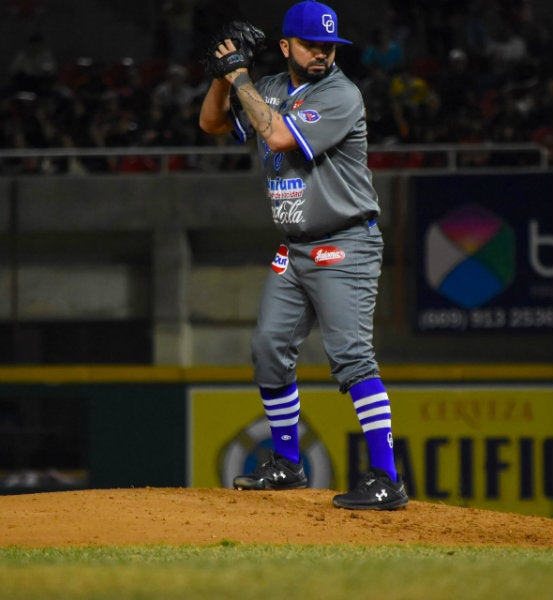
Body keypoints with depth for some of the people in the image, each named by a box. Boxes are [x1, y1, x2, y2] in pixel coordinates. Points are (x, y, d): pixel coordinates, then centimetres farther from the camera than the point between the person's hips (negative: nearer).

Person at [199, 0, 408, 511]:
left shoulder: (341, 96, -14)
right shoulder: (270, 90, 10)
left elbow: (278, 137, -24)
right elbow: (211, 123, 15)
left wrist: (241, 79, -14)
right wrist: (224, 74, -1)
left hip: (344, 248, -8)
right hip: (293, 252, 8)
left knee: (351, 354, -17)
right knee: (270, 350, 10)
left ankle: (387, 479, -22)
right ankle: (287, 464, 26)